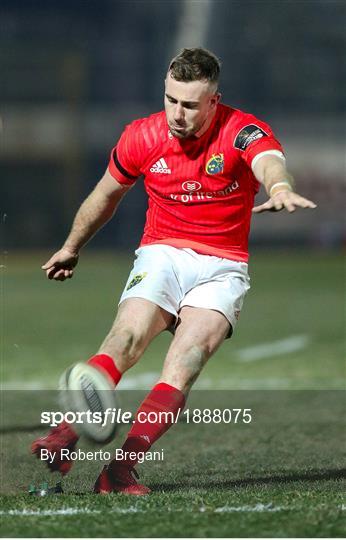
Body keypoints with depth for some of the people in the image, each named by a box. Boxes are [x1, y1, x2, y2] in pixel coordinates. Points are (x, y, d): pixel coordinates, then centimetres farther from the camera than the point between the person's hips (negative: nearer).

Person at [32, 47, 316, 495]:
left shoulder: (242, 131, -12)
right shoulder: (142, 137, -1)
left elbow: (269, 161, -36)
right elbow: (106, 194, 18)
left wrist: (280, 188, -60)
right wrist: (71, 248, 30)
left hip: (222, 268, -2)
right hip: (162, 254, 2)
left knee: (191, 352, -25)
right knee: (129, 332, -27)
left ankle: (121, 469, -32)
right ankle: (65, 435, -39)